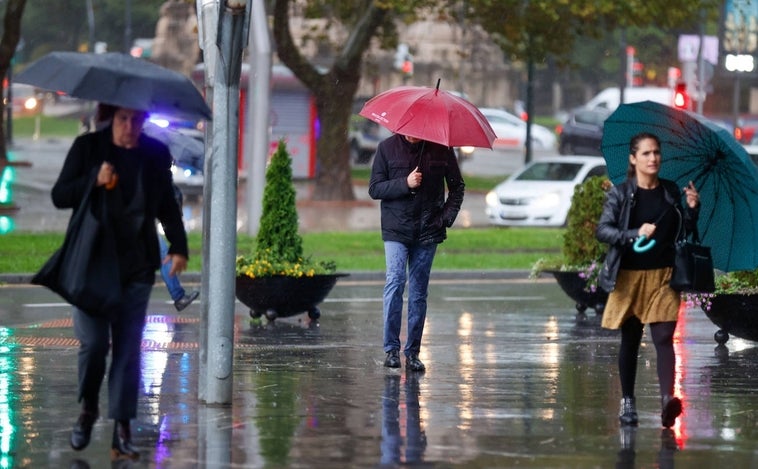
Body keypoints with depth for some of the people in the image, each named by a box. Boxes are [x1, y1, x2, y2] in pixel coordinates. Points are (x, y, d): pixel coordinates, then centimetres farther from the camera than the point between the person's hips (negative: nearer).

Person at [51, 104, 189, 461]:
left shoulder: (156, 154, 6)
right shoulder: (88, 147, 0)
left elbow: (167, 205, 15)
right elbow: (59, 196, -1)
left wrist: (178, 246, 3)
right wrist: (94, 181, -18)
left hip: (136, 267, 2)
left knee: (128, 349, -2)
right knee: (94, 342, -7)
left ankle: (121, 431, -1)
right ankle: (88, 407, 20)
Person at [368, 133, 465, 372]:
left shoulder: (441, 148, 3)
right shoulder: (387, 147, 1)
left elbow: (457, 186, 13)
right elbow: (374, 189, -2)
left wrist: (447, 216, -1)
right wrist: (405, 184, -16)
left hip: (428, 232, 2)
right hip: (396, 229, -1)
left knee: (419, 292, 4)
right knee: (395, 281, -16)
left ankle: (412, 352, 9)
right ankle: (391, 348, -11)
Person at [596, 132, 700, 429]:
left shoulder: (671, 192, 6)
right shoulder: (620, 194, -3)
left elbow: (686, 231, 12)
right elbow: (602, 230, -10)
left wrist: (692, 208, -7)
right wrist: (635, 234, -24)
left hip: (663, 277, 1)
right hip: (629, 276, -1)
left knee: (664, 338, -12)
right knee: (630, 340, 10)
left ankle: (667, 399, -25)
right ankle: (627, 401, 22)